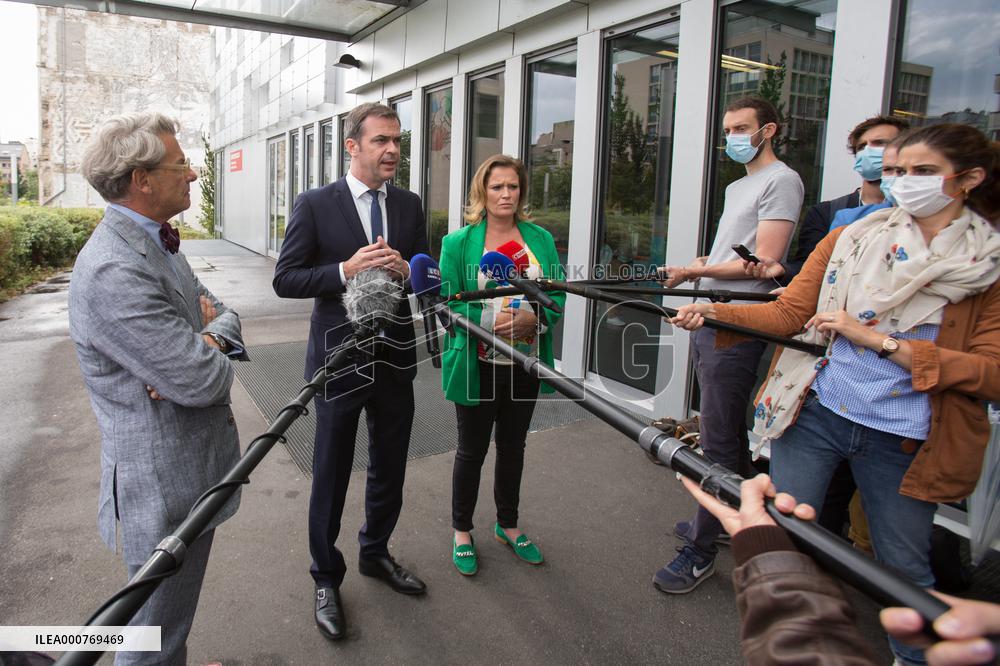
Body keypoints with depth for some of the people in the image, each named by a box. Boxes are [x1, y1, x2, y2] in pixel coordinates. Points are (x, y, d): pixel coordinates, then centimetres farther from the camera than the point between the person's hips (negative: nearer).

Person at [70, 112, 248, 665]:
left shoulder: (155, 243, 7)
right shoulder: (113, 271, -27)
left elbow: (222, 313, 10)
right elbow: (202, 380, -29)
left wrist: (208, 340, -14)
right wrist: (209, 353, -5)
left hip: (193, 464, 10)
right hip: (164, 485, -10)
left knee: (174, 612, 29)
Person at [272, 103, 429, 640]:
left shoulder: (409, 205, 5)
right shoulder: (315, 204, -8)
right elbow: (285, 279, -10)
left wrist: (406, 268, -14)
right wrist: (345, 270, -24)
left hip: (395, 357, 5)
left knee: (389, 468, 19)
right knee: (331, 475, 10)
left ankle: (375, 554, 44)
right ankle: (327, 579, 32)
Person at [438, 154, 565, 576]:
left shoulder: (540, 239, 5)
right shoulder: (459, 242, -5)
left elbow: (558, 295, 3)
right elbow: (449, 303, -9)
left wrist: (534, 318, -17)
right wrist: (490, 322, -23)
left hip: (525, 363, 4)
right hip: (477, 366, -3)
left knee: (513, 447, 18)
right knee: (472, 450, 10)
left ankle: (507, 525, 38)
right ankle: (461, 532, 30)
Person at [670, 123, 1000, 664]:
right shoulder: (850, 239, 5)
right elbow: (788, 313, -1)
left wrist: (879, 340, -17)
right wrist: (713, 311, -18)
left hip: (903, 439, -1)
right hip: (815, 415, 1)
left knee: (905, 566, 13)